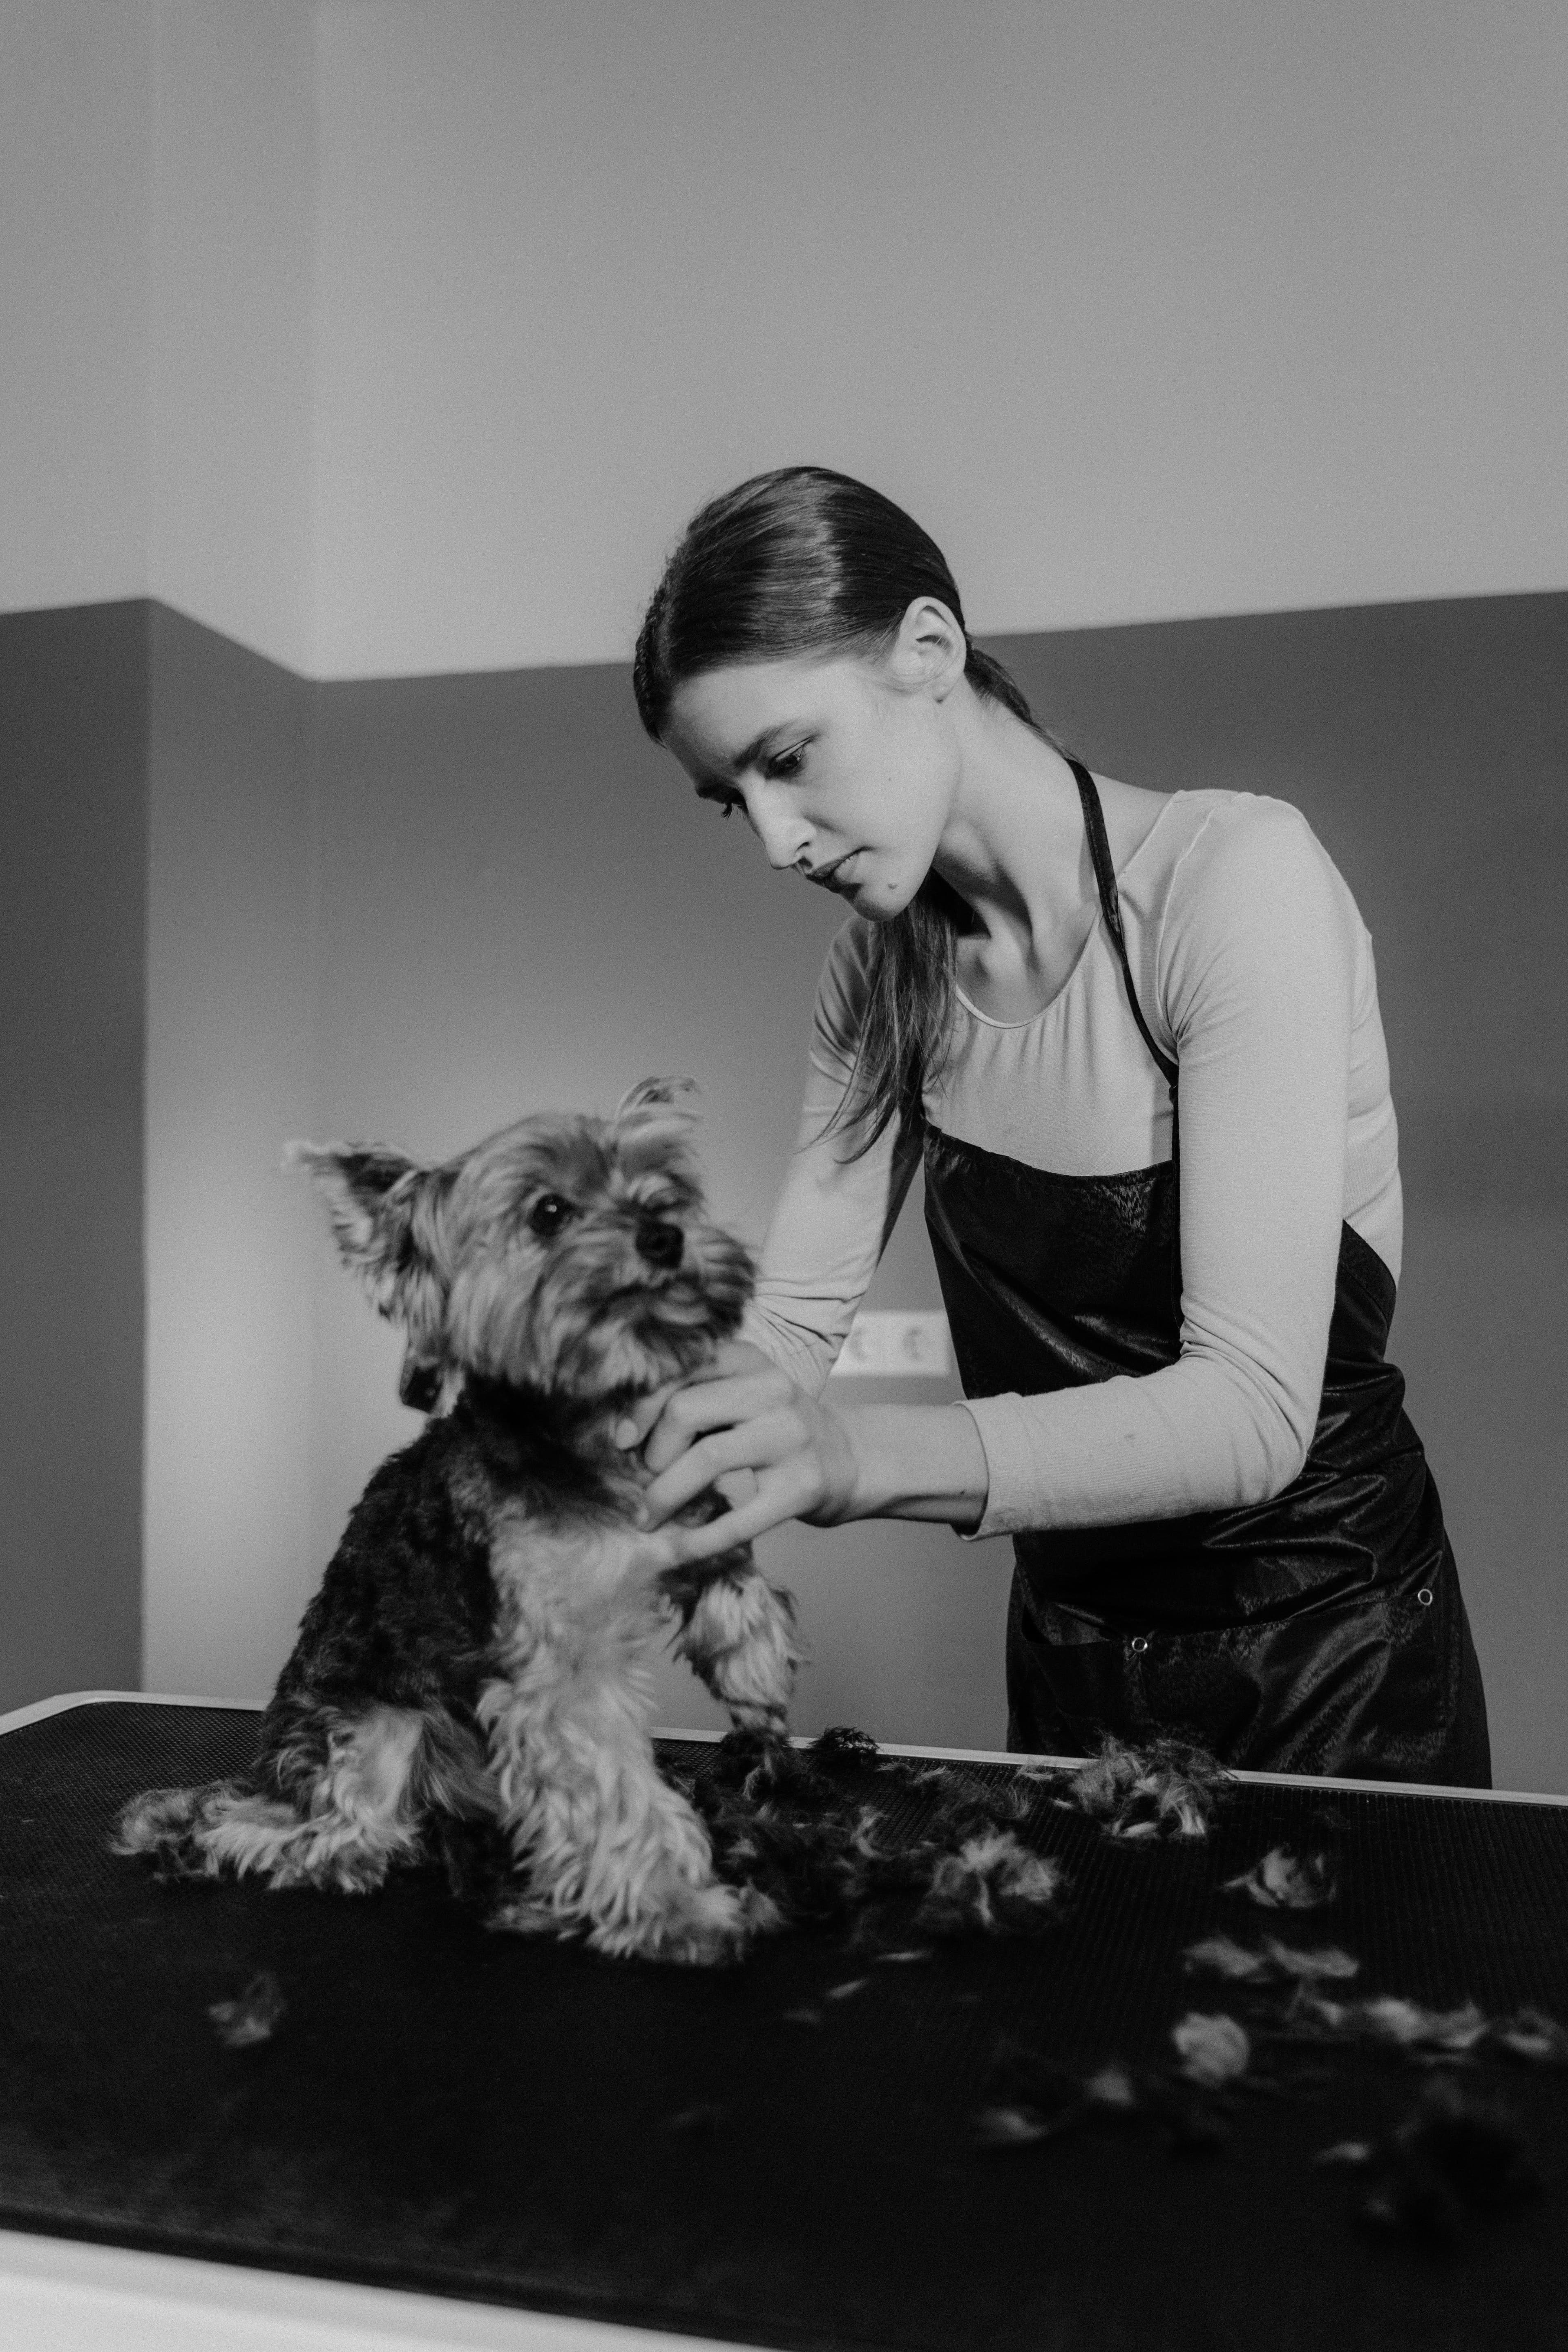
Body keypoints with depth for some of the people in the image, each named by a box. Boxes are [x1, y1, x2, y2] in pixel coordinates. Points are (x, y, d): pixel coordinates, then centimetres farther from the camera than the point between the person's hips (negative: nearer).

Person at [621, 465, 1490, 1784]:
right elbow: (791, 1321, -4)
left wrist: (862, 1455, -40)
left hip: (1332, 1660, -5)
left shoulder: (1236, 875, -22)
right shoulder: (886, 973, -3)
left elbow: (1253, 1412, -29)